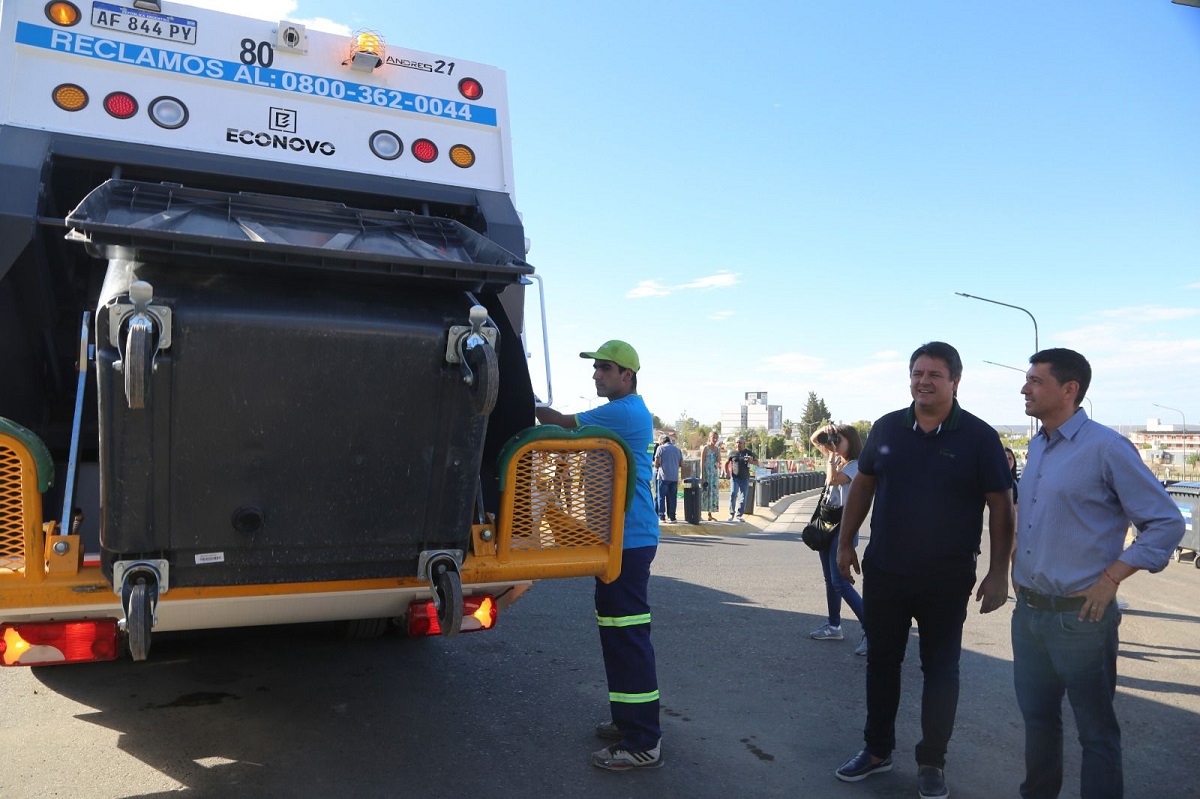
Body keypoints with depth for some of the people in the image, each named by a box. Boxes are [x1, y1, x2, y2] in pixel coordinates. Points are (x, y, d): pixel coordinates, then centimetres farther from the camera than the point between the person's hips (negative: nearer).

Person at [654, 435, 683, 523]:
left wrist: (657, 466, 14)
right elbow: (681, 464, 12)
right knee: (673, 497, 7)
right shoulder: (678, 449, 12)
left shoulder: (661, 448, -1)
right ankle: (672, 517, 6)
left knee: (661, 496, 3)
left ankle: (662, 516, 0)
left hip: (663, 476, -3)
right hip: (674, 477, 4)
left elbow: (656, 463, -7)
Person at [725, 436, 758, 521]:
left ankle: (739, 515, 12)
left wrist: (751, 461, -11)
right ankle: (731, 513, -2)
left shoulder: (749, 452, 8)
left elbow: (757, 462, 10)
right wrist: (726, 472, 2)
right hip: (735, 477, -1)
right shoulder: (733, 453, 7)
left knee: (743, 497, 2)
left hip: (745, 478, 1)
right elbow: (726, 463, 16)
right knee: (733, 494, -15)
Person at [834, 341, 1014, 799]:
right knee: (881, 661, 14)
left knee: (941, 669, 9)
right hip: (883, 572, 3)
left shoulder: (979, 437, -8)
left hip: (947, 580, -3)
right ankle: (877, 750, 31)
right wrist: (846, 542, 9)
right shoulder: (887, 428, 1)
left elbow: (1001, 506, -7)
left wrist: (998, 574, -10)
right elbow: (862, 485, 10)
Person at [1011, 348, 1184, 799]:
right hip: (1027, 612, 7)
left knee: (1095, 730, 8)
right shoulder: (1037, 447, 9)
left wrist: (1110, 579, -15)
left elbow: (1166, 523, -11)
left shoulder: (1106, 447, -13)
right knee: (1036, 716, 20)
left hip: (1079, 616, -7)